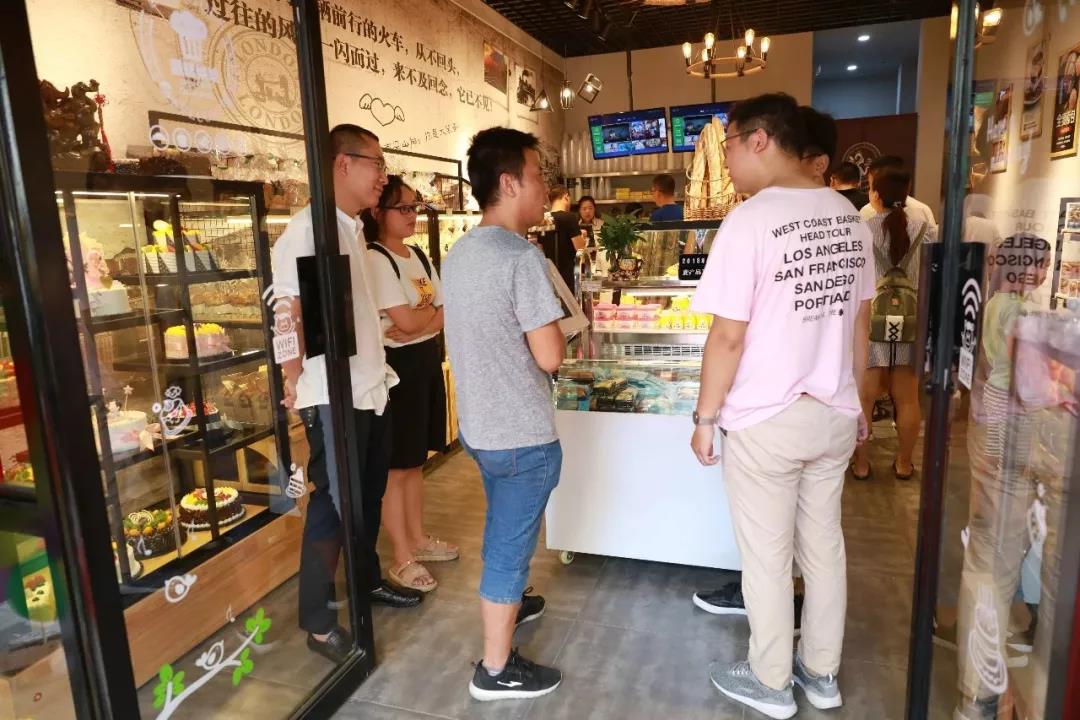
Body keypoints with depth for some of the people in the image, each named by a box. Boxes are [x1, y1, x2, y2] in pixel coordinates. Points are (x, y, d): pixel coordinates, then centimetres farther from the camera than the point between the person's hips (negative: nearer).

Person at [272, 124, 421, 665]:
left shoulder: (352, 228, 13)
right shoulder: (308, 228, -16)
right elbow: (287, 309, -19)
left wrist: (375, 368, 16)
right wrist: (294, 379, -15)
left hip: (371, 387, 9)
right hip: (333, 396, -9)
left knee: (369, 494, 20)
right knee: (335, 502, 1)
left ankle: (368, 580, 40)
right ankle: (318, 622, 17)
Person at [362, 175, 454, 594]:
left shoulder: (419, 257, 12)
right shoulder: (375, 259, -14)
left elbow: (443, 316, 6)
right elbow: (406, 320, -21)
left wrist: (418, 325, -15)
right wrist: (432, 311, -3)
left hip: (428, 360, 8)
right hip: (398, 366, -8)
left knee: (416, 461, 18)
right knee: (396, 467, 1)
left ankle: (418, 539, 33)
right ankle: (402, 560, 13)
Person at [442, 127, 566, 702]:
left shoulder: (457, 255, 7)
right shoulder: (521, 257, -22)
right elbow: (550, 357, -22)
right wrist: (556, 331, -1)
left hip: (479, 424, 9)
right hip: (521, 434, -9)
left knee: (502, 529, 27)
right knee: (511, 542, 5)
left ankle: (503, 604, 49)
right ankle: (496, 669, 21)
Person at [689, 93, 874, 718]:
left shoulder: (750, 221, -18)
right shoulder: (849, 217, 4)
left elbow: (728, 338, -19)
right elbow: (861, 323, 10)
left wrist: (705, 417, -7)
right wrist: (856, 398, 21)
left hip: (765, 422, -7)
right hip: (834, 416, 7)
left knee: (767, 557, 10)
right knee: (824, 546, 19)